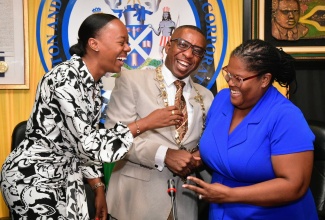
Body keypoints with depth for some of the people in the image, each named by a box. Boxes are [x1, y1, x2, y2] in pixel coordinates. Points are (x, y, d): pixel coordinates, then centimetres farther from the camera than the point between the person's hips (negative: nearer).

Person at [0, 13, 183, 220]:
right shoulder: (65, 78, -23)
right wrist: (146, 123, -21)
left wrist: (99, 190, 10)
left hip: (67, 178, 8)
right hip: (33, 179, -8)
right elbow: (86, 143, -26)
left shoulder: (93, 83, 4)